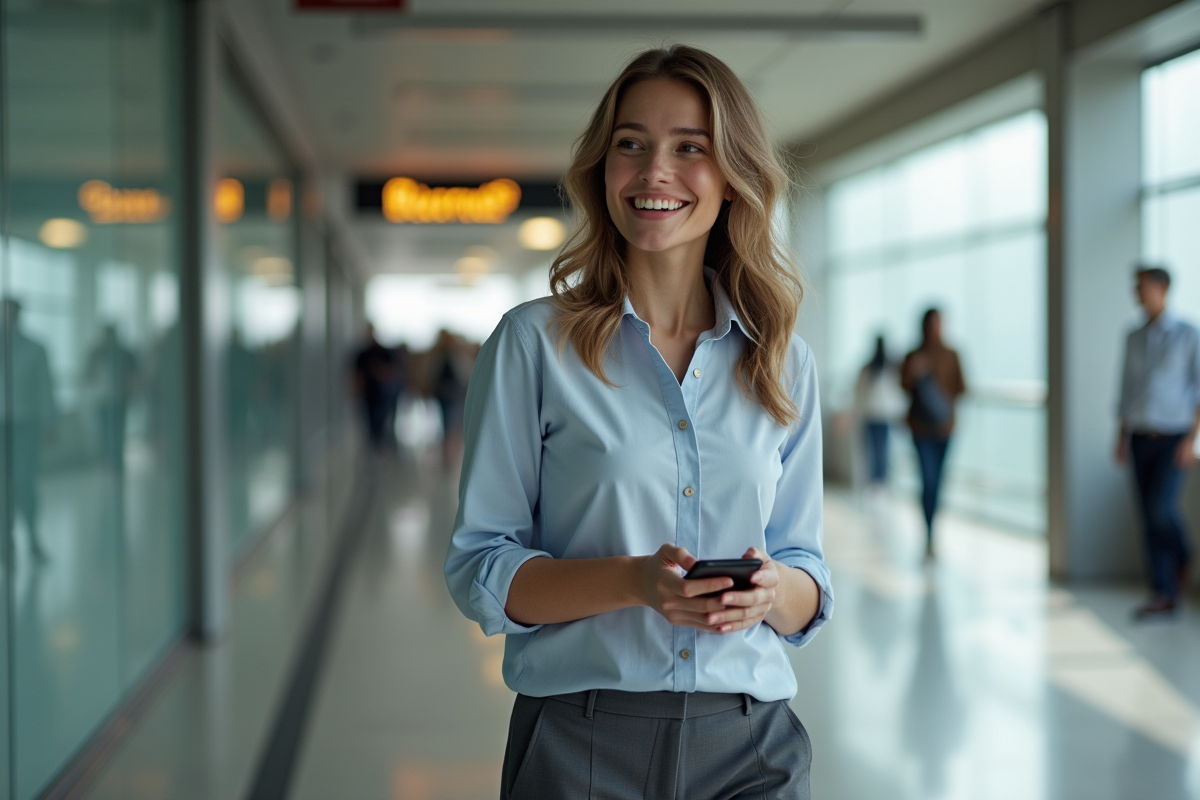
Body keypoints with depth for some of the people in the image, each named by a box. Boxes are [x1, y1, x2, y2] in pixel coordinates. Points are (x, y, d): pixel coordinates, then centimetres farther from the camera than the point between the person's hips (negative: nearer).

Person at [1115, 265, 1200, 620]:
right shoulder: (1134, 338, 9)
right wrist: (1122, 439, 8)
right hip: (1141, 439, 5)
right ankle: (1164, 595, 6)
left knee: (1161, 507, -19)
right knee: (1151, 519, 1)